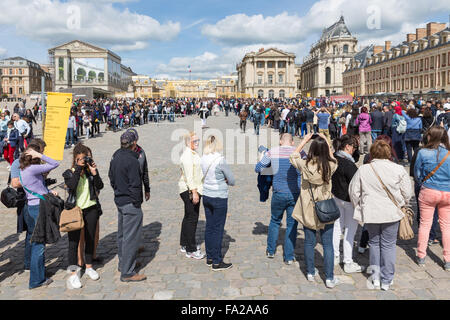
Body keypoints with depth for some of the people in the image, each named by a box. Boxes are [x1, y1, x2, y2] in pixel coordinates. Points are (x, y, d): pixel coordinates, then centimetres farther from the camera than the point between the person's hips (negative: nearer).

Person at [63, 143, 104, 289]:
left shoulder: (90, 171, 4)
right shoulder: (69, 173, -1)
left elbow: (100, 186, -6)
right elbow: (72, 186, -22)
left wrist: (94, 172, -16)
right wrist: (78, 169, -20)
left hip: (91, 209, 3)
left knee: (90, 239, 13)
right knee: (74, 241, -1)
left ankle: (89, 267, 30)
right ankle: (74, 274, 6)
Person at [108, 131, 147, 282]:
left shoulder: (115, 158, 6)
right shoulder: (132, 160, -20)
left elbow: (111, 178, 16)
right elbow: (135, 185, -20)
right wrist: (137, 203, -13)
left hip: (119, 200, 9)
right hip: (130, 203, -9)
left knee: (122, 234, 20)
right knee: (131, 237, -2)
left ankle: (123, 264, 35)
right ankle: (127, 272, 4)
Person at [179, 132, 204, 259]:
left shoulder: (193, 154, 16)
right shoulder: (187, 155, -17)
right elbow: (189, 176, -23)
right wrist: (194, 192, -26)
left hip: (194, 189, 11)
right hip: (189, 190, -11)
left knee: (188, 218, 17)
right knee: (192, 219, -7)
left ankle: (185, 245, 29)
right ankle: (191, 250, 0)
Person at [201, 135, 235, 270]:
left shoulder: (203, 159, 1)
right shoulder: (220, 160, -18)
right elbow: (232, 181, -9)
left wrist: (221, 180, 2)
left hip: (206, 196, 7)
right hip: (219, 198, -7)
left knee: (209, 227, 14)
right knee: (218, 229, 1)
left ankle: (209, 258, 25)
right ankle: (217, 262, 9)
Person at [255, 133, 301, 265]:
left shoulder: (272, 152, -2)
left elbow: (258, 168, 6)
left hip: (279, 193, 0)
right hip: (295, 194, 0)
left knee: (275, 221, 20)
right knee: (292, 224, 10)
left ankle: (271, 251, 30)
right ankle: (289, 257, 16)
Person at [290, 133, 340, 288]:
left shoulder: (304, 165, -11)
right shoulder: (330, 166, -12)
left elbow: (294, 156, 10)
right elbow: (332, 158, 14)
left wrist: (305, 140, 14)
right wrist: (326, 141, 17)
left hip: (308, 211, 1)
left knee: (309, 243, 14)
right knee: (327, 244, 7)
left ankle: (310, 272, 28)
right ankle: (330, 278, 13)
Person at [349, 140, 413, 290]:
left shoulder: (363, 170, -6)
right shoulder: (398, 169, -9)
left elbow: (354, 191, 0)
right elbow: (407, 192, 0)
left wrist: (359, 206, 15)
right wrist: (400, 204, 18)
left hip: (370, 214, 1)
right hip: (391, 213, -1)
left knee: (374, 241, 20)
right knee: (388, 244, 11)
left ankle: (375, 276, 21)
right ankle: (386, 280, 19)